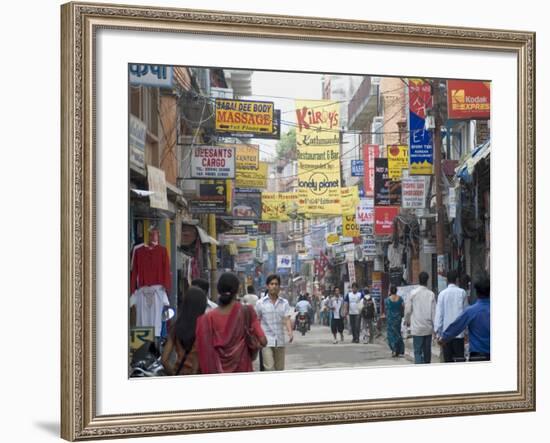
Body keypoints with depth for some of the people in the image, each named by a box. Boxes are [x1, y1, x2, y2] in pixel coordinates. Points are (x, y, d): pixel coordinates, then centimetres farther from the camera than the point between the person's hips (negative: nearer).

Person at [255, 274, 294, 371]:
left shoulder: (284, 303, 5)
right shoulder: (260, 303, 1)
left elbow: (287, 319, -5)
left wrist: (290, 332, -23)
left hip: (280, 341, 3)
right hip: (267, 341, -3)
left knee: (280, 368, 9)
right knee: (269, 367, -14)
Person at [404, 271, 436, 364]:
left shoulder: (413, 293, -6)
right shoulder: (431, 294, -3)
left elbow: (408, 310, -2)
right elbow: (434, 311, -3)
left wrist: (407, 321, 17)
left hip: (417, 328, -2)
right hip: (428, 328, 2)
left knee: (418, 351, -3)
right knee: (427, 351, 14)